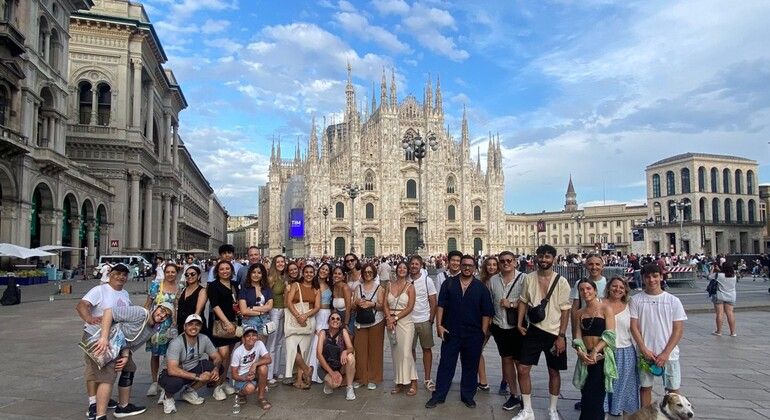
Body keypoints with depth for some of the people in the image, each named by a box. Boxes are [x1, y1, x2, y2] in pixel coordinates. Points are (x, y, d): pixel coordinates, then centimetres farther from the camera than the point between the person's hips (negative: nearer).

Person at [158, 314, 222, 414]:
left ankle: (189, 391, 5)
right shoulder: (176, 343, -27)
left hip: (191, 371, 6)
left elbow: (217, 357, -4)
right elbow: (172, 370, -36)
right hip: (172, 375, -5)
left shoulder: (204, 339, -11)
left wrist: (216, 369, -28)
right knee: (175, 382, -39)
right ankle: (168, 396, 0)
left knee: (215, 368, -16)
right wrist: (198, 376, -37)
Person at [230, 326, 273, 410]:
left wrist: (255, 364, -34)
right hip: (241, 377, -3)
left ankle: (261, 397, -12)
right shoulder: (237, 352, -18)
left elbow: (268, 359, -21)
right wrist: (245, 378, -31)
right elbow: (233, 374, -13)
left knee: (263, 367, -29)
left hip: (254, 373, 3)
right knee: (250, 388, -34)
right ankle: (241, 393, 6)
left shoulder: (259, 344, -12)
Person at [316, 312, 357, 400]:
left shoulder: (343, 331, -4)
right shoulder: (323, 333, -10)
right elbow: (318, 354, -16)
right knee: (335, 383, -33)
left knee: (350, 356, -29)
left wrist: (345, 352, -40)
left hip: (341, 366, 2)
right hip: (326, 367, -2)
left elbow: (351, 348, -14)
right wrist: (331, 372, -23)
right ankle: (328, 383, 5)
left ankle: (349, 388, -15)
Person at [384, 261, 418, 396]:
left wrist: (396, 318, -12)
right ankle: (400, 382, 17)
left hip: (405, 321, -4)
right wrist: (389, 318, -9)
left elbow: (410, 307, -8)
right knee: (395, 352, 8)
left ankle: (413, 382, 4)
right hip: (391, 322, 4)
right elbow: (386, 304, 4)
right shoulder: (390, 284, 8)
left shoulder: (410, 287, -3)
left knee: (405, 352, -8)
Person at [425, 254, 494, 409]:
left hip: (473, 334, 0)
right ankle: (439, 395, 16)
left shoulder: (481, 287, 1)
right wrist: (439, 325, -6)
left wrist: (483, 332, -3)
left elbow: (486, 312, 2)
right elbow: (440, 305, 1)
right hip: (450, 332, 0)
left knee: (470, 366, 11)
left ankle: (468, 396, 26)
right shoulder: (449, 284, 2)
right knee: (446, 364, 6)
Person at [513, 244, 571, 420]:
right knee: (523, 369, 0)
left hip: (554, 333, -2)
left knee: (554, 372, 11)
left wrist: (561, 336, -11)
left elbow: (565, 311, -8)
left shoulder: (561, 282, -9)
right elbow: (523, 301, 10)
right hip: (534, 330, 3)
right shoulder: (529, 278, -1)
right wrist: (519, 323, 1)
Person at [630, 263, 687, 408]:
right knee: (645, 387, 10)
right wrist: (644, 350, -10)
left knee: (673, 388, 7)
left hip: (668, 354, 0)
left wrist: (665, 353, -10)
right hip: (645, 353, 0)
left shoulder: (673, 301, -2)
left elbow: (678, 329, -3)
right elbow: (634, 327, -2)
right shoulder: (636, 300, -1)